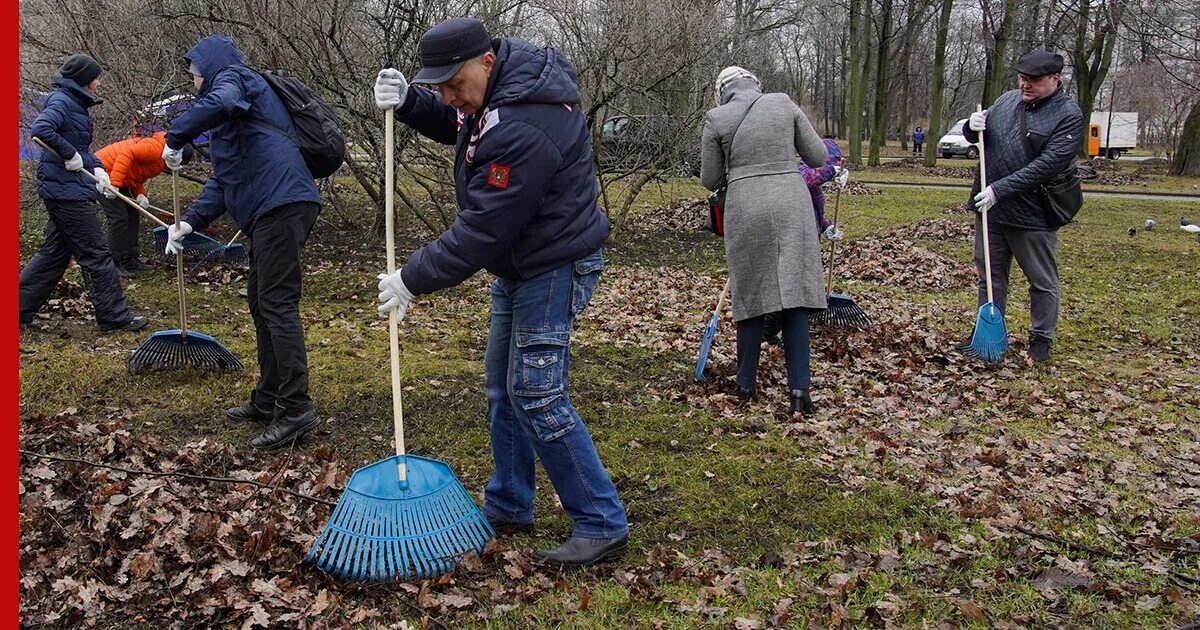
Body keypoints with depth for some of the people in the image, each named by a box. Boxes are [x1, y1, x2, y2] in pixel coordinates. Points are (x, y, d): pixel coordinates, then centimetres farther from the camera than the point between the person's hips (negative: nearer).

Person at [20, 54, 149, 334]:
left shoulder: (74, 102, 17)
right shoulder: (61, 101, -13)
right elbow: (40, 129, -30)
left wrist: (96, 167, 6)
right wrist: (70, 155, -22)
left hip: (65, 191, 10)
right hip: (67, 191, -10)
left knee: (54, 253, 16)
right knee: (96, 254, -4)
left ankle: (19, 310, 22)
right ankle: (115, 317, 3)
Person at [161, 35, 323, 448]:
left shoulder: (231, 76, 4)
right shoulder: (233, 106, 32)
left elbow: (223, 103, -24)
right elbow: (224, 181, 29)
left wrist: (175, 139, -12)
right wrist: (190, 221, 19)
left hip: (282, 202, -10)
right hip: (271, 209, 10)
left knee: (276, 304, -12)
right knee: (261, 301, 14)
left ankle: (296, 408, -12)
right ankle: (269, 399, 22)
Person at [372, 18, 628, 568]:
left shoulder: (523, 131, -30)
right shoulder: (499, 78, 2)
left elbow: (483, 229, -26)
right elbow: (451, 123, 22)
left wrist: (413, 279, -15)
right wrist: (408, 100, 0)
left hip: (553, 270, -10)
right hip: (518, 265, 10)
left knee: (537, 397, -11)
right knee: (503, 388, 16)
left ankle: (602, 525, 0)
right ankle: (508, 506, 30)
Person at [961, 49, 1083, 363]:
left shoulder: (1068, 115, -11)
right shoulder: (1007, 100, 7)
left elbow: (1047, 164, -21)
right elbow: (977, 137, 19)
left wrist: (1000, 189, -26)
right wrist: (972, 127, -6)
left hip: (1032, 215, -5)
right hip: (989, 209, 6)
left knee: (1043, 283, 7)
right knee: (990, 276, 14)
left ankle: (1041, 340, 19)